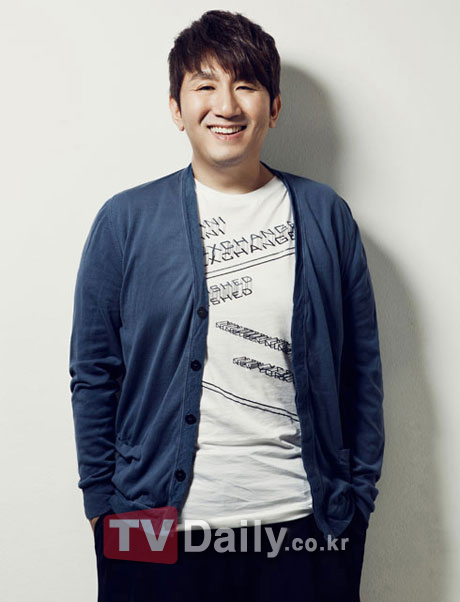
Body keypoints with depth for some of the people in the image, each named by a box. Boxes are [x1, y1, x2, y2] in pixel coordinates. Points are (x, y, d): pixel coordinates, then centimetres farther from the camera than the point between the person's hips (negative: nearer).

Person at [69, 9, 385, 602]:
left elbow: (362, 369, 5)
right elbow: (94, 373, 2)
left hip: (303, 519, 1)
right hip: (160, 526, 0)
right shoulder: (125, 220, -1)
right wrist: (103, 504, 1)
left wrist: (359, 494, 4)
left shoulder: (327, 216, 2)